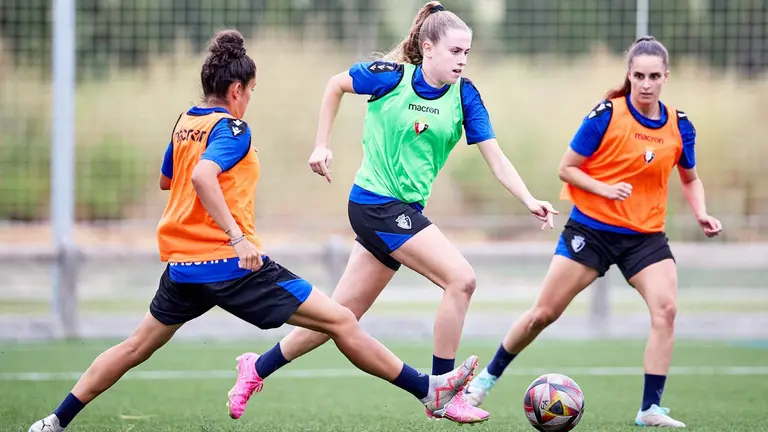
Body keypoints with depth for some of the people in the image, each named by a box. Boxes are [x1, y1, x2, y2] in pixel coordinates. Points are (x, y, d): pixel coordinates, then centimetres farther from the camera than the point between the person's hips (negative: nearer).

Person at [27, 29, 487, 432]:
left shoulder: (185, 123, 11)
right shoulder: (231, 129, -12)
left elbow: (167, 179, 29)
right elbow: (202, 176, -30)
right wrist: (238, 237, -32)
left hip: (183, 265, 8)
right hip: (232, 265, -8)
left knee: (137, 346, 20)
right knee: (341, 320, -6)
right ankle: (428, 391, -7)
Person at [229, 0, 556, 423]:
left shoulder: (464, 94, -2)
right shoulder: (390, 76, -13)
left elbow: (495, 158, -5)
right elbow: (335, 85, 5)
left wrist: (529, 200, -18)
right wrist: (322, 145, 3)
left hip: (405, 210, 6)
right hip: (376, 202, -6)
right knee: (461, 279, -18)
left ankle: (259, 368, 27)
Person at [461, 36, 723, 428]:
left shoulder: (679, 126, -2)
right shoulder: (606, 115, -13)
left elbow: (690, 178, 15)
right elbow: (567, 168, -7)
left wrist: (700, 213, -3)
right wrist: (604, 189, -23)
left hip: (645, 235, 2)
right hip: (591, 228, -2)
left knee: (665, 308, -20)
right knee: (544, 313, 2)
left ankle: (650, 409, -15)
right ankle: (487, 378, 22)